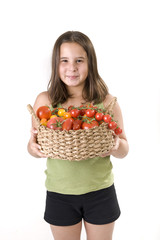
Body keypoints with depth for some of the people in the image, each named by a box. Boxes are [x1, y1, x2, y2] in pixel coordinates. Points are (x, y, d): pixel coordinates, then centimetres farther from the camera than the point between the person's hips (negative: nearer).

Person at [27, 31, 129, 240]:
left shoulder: (107, 102, -8)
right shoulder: (45, 101, -7)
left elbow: (124, 150, 0)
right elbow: (36, 146, 2)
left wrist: (115, 145, -22)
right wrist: (33, 147, -21)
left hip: (100, 192, 0)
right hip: (59, 194, 0)